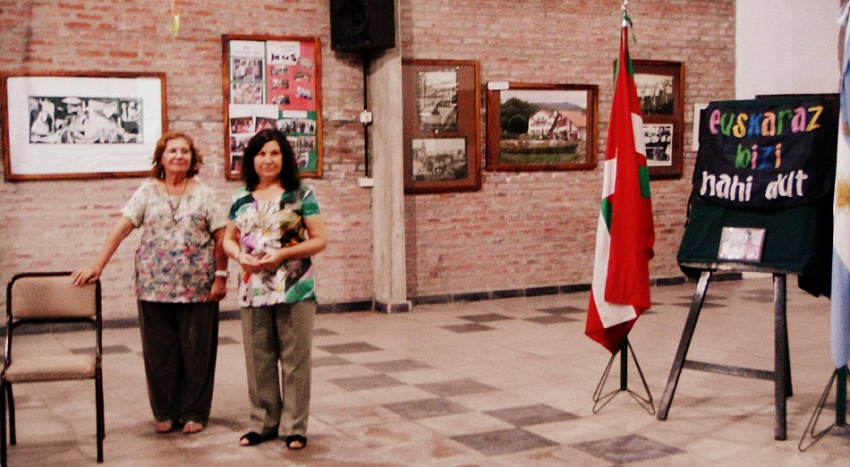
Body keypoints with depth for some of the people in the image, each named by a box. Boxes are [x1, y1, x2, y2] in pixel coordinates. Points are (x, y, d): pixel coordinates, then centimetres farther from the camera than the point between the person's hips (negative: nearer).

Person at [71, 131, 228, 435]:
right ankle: (166, 412, 19)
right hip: (155, 285, 1)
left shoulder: (204, 193, 4)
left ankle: (194, 412, 17)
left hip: (197, 286, -1)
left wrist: (221, 276, -5)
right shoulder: (148, 192, 5)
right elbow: (121, 229, -1)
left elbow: (220, 237, 2)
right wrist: (97, 266, -8)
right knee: (159, 351, 6)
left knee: (196, 351, 4)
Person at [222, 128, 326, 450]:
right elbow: (228, 239, 16)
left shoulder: (301, 195, -1)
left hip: (295, 290, -3)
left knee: (294, 360, 2)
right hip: (253, 290, 3)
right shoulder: (241, 198, 10)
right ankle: (263, 423, 22)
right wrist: (239, 255, -7)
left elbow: (319, 240, -3)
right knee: (258, 360, 9)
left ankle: (295, 426, 12)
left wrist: (282, 254, -16)